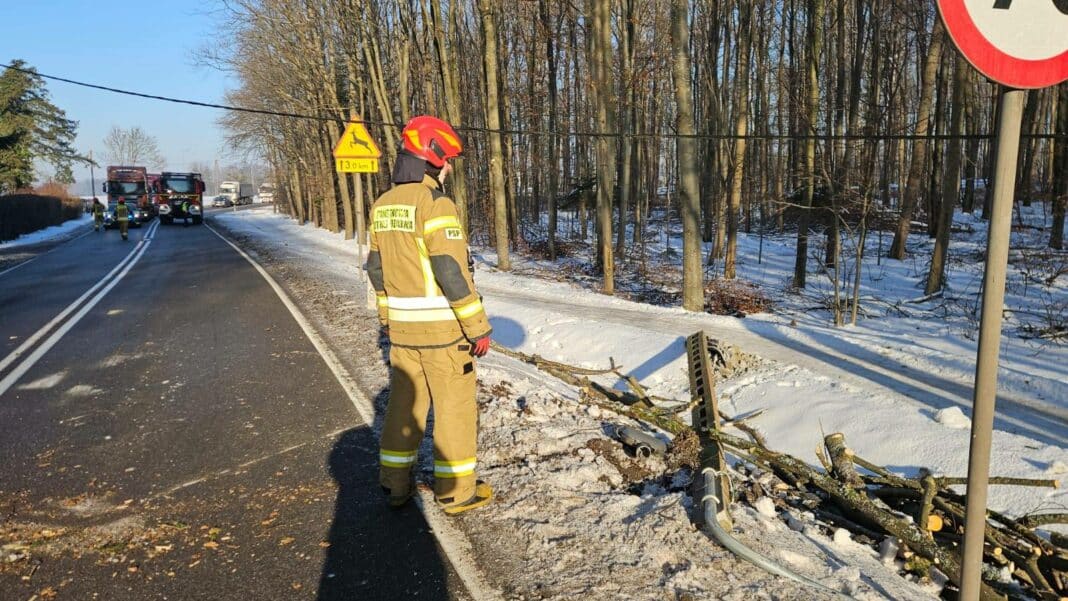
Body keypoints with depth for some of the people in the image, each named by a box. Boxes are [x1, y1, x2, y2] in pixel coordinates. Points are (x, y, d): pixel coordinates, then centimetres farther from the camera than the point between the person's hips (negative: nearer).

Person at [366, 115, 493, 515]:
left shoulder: (383, 205, 8)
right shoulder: (435, 204, -17)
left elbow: (376, 268, 14)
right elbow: (452, 272, -22)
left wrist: (386, 316, 25)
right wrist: (478, 327, -16)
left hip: (402, 325, 7)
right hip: (442, 325, -7)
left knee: (405, 402, 17)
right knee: (455, 406, 6)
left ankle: (395, 484, 27)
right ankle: (456, 492, 16)